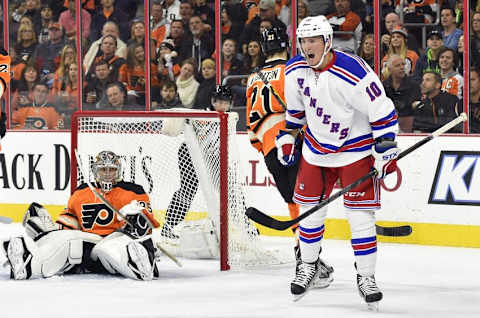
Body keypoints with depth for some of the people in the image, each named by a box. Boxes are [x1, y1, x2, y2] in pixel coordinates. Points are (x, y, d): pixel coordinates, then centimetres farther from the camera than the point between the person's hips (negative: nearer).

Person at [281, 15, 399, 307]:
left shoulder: (353, 73, -26)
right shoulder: (295, 71, -7)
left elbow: (382, 110, -20)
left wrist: (386, 151, -20)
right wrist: (288, 137, 15)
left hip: (356, 148, -5)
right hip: (316, 148, 5)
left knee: (360, 215, -7)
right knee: (310, 211, 7)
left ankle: (366, 277, 6)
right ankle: (309, 266, 28)